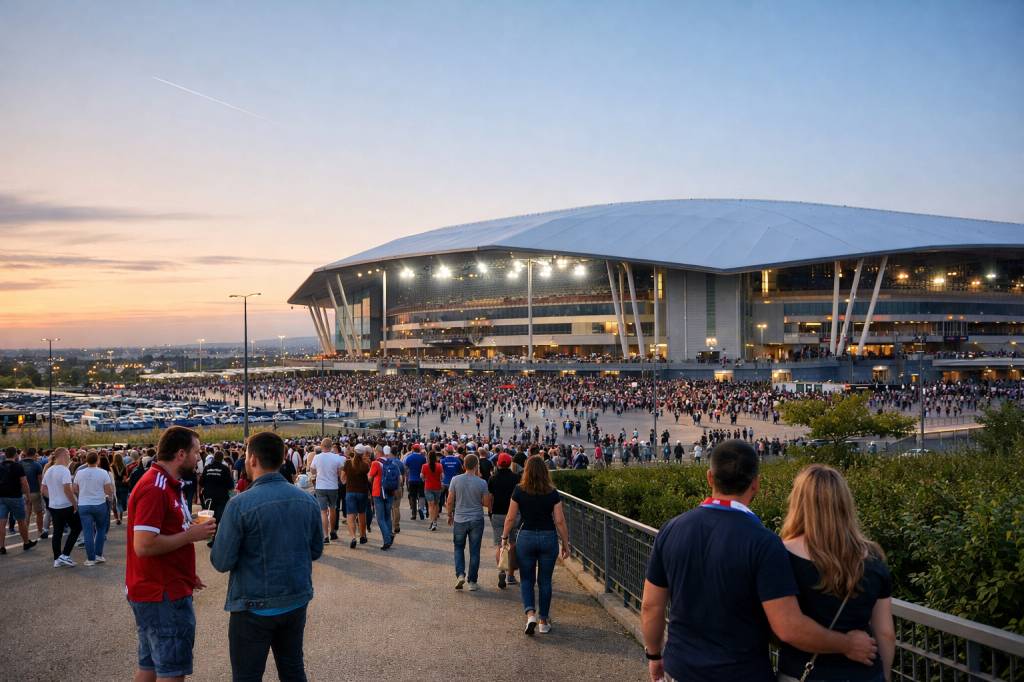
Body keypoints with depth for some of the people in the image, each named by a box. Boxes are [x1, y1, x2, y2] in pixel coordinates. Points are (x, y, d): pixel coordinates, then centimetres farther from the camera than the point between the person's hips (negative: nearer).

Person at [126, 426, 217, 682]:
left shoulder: (167, 484, 12)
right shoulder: (154, 489, -20)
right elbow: (144, 546, -27)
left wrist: (187, 574, 16)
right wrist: (191, 534, -19)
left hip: (163, 589, 10)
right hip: (163, 594, -10)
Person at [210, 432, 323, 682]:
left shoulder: (240, 505, -17)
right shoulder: (308, 501, -1)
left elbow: (221, 562, -13)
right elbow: (316, 551, 8)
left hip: (254, 607, -5)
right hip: (296, 603, 5)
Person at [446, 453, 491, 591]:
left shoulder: (456, 480, -8)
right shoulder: (481, 483, -9)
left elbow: (450, 501, -4)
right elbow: (487, 503, -4)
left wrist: (450, 515, 11)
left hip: (459, 520, 1)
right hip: (477, 521, -1)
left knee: (459, 548, 18)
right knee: (474, 551, 8)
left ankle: (460, 574, 2)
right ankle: (472, 581, 13)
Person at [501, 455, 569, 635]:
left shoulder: (519, 491, -6)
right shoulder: (553, 493, -5)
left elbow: (510, 518, -2)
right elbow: (560, 521, -4)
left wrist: (505, 537, 12)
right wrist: (566, 544, 5)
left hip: (526, 537, -1)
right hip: (549, 537, 1)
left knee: (526, 579, 12)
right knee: (545, 581, 12)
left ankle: (530, 614, -8)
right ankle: (543, 621, 18)